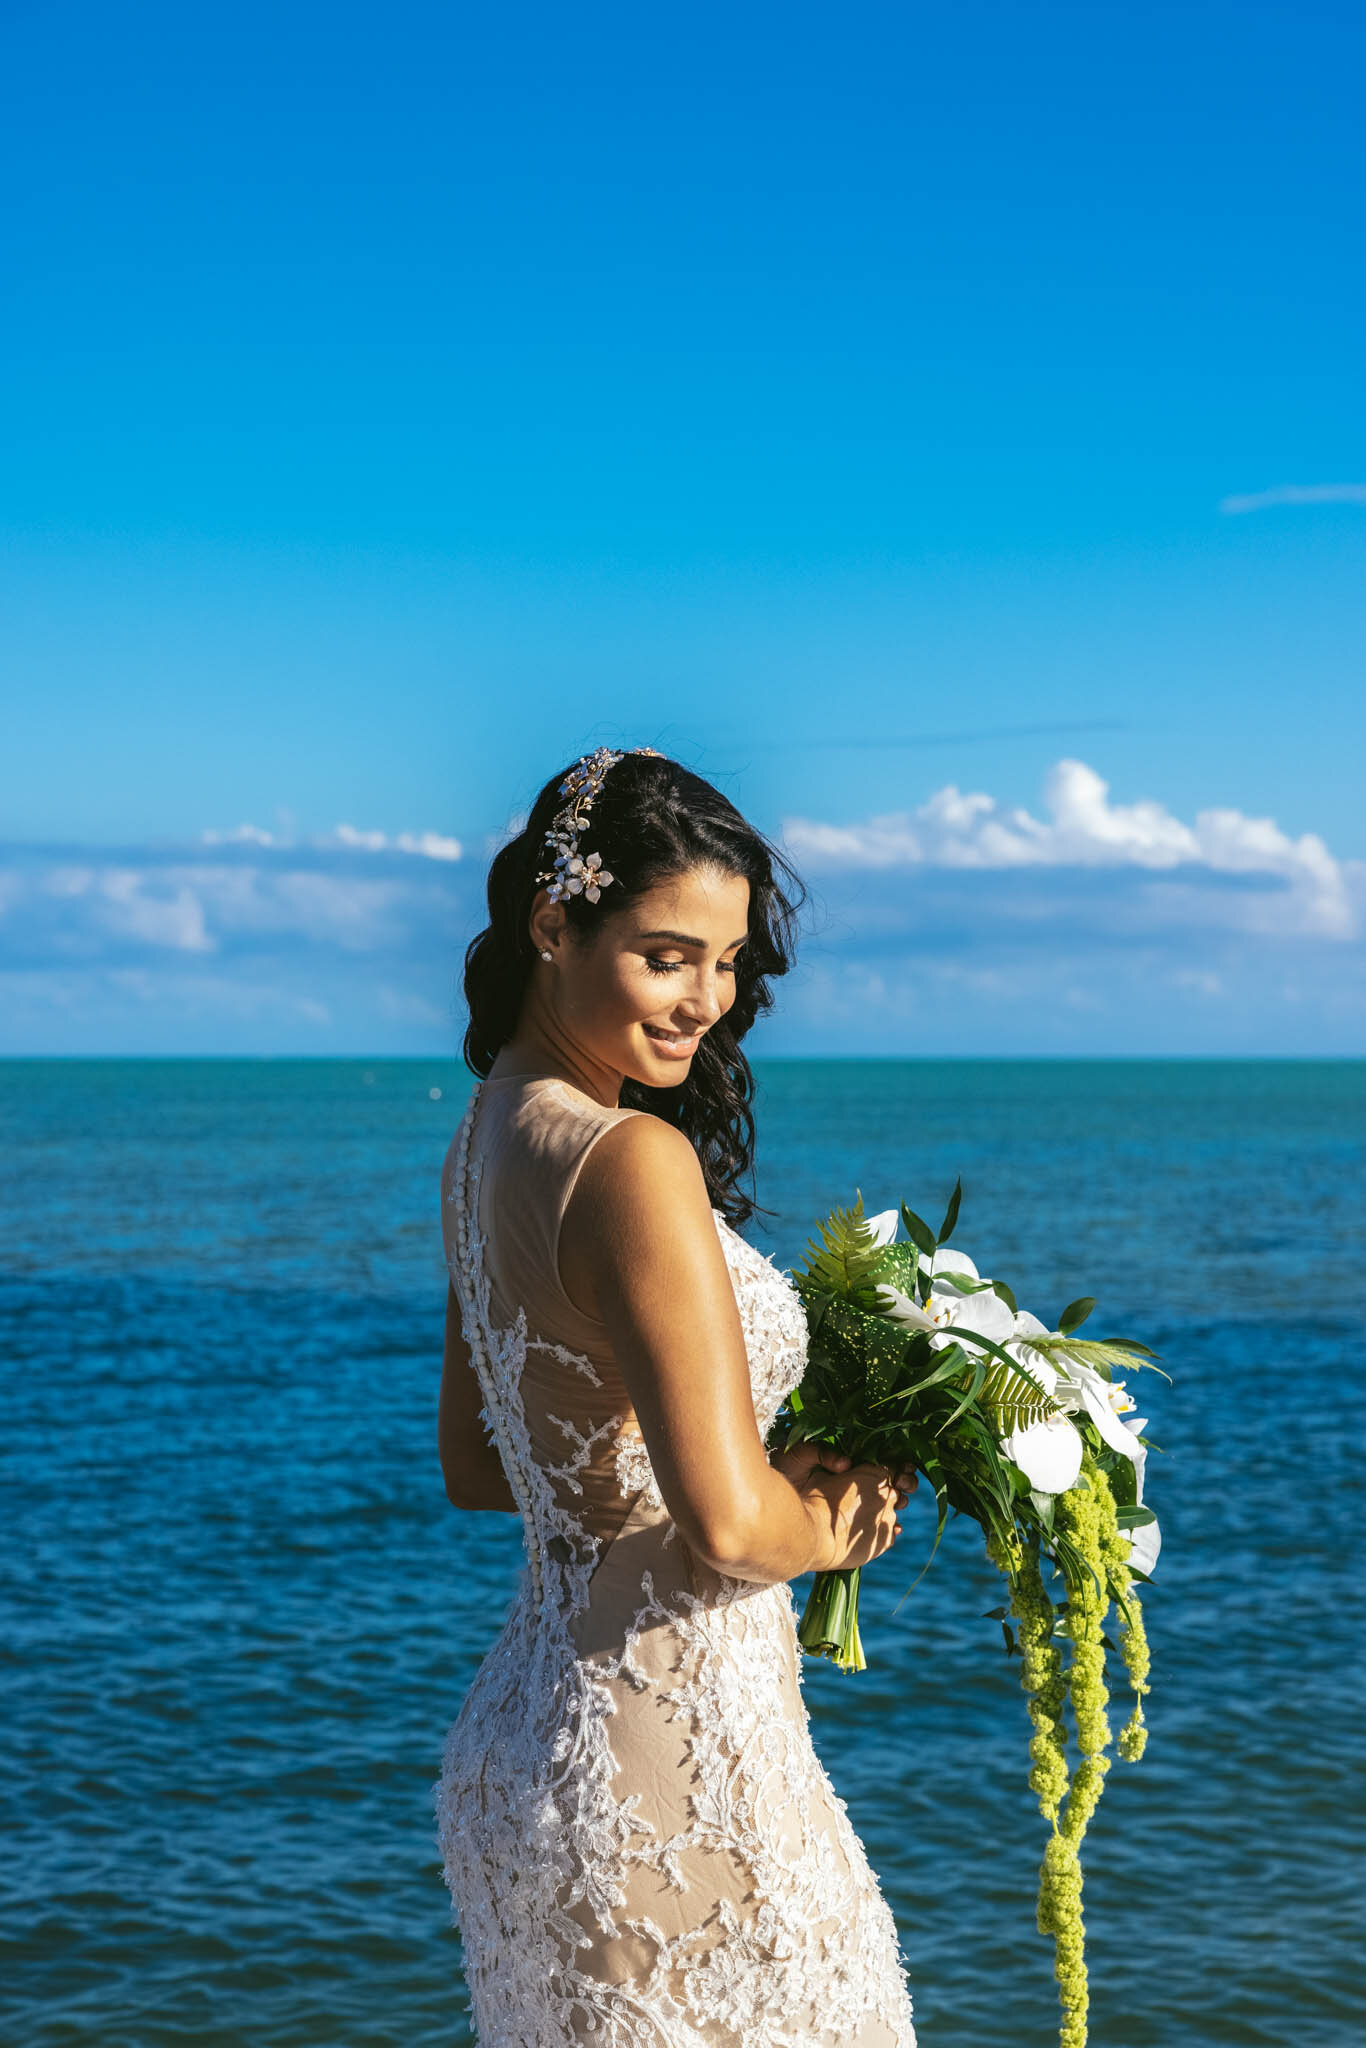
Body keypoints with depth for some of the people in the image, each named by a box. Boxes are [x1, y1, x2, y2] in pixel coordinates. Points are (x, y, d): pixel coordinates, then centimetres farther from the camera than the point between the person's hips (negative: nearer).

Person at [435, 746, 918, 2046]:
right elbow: (730, 1525, -26)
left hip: (519, 1737, 9)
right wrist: (831, 1527, -4)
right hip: (667, 1782, -9)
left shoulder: (486, 1142, 8)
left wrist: (779, 1480, 12)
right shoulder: (634, 1160, -20)